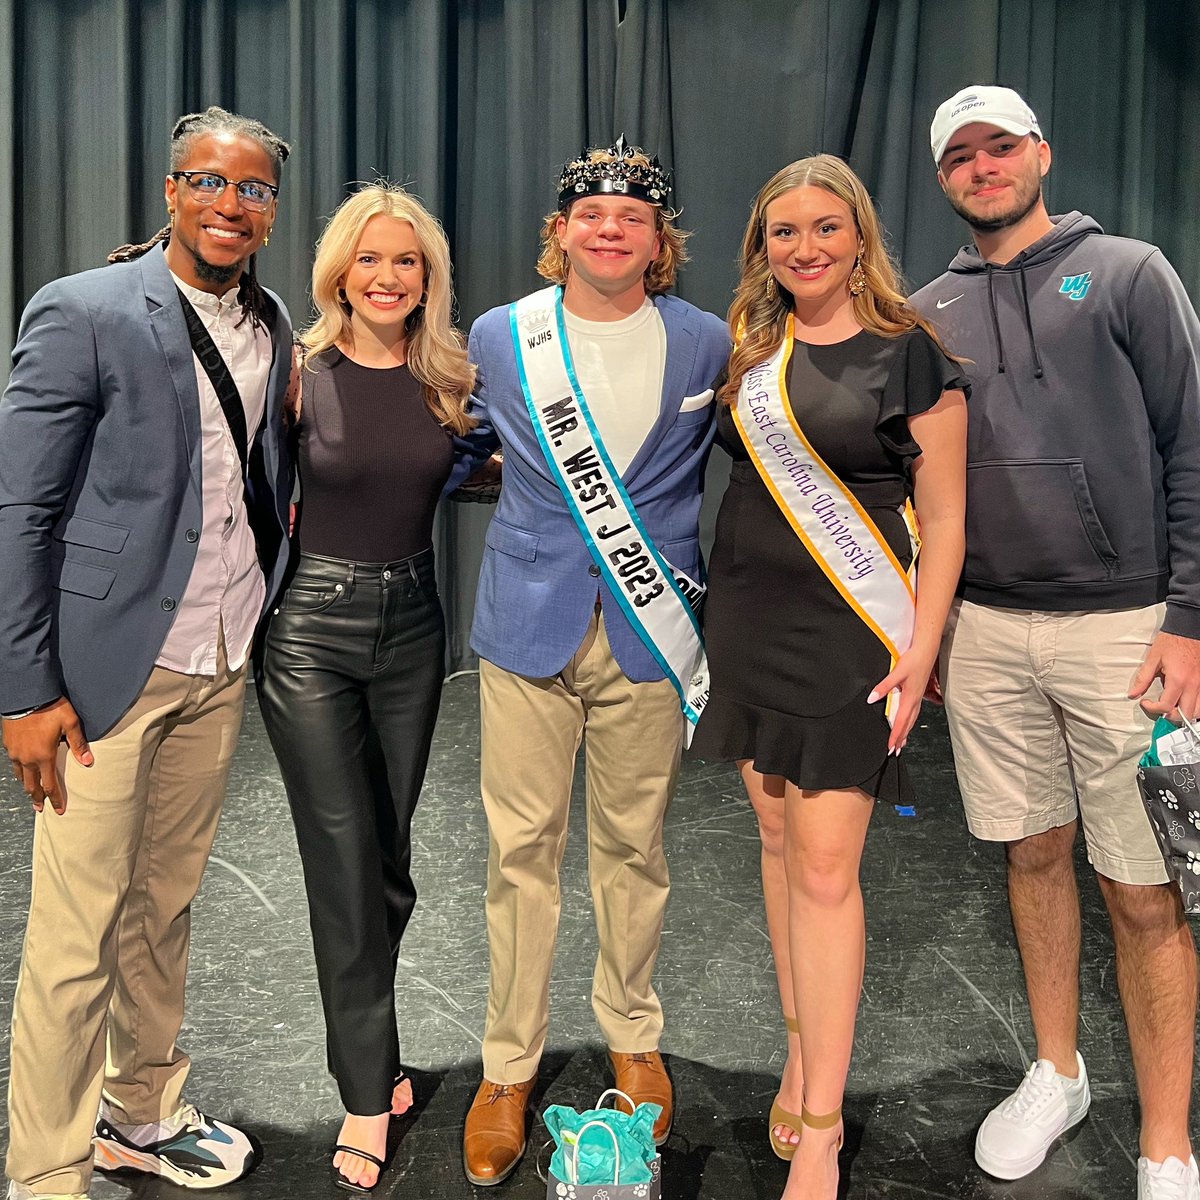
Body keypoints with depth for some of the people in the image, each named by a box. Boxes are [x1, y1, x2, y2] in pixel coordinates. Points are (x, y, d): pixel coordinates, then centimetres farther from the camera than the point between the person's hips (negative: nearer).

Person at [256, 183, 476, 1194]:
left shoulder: (452, 379, 2)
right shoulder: (303, 372, -7)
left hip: (411, 622, 4)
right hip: (313, 625, -3)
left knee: (389, 849, 13)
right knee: (344, 859, 0)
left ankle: (366, 1043, 34)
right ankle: (370, 1093, 13)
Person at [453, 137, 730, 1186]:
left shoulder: (706, 343, 2)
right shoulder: (499, 338, 3)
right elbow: (457, 450, 18)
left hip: (649, 628, 0)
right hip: (529, 625, 0)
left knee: (634, 845, 12)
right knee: (521, 848, 4)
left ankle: (633, 1039, 34)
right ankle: (509, 1066, 22)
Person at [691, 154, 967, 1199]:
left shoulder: (911, 356, -5)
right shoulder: (748, 351, 10)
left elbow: (943, 519, -5)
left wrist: (918, 656, -11)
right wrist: (714, 617, 9)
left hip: (851, 634, -5)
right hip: (747, 623, 5)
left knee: (824, 866, -5)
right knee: (778, 838, 12)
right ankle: (802, 1055, 29)